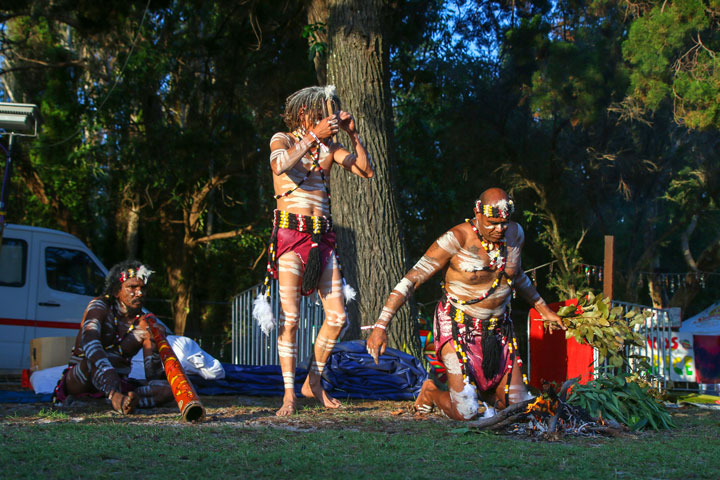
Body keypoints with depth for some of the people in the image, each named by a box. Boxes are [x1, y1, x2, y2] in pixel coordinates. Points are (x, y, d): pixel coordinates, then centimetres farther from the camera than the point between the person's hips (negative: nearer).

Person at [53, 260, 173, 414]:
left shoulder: (144, 324, 4)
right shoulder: (100, 306, -7)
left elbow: (153, 377, 0)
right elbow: (89, 340, -31)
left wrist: (153, 343, -20)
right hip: (78, 382, -4)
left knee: (168, 387, -21)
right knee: (95, 358, -38)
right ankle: (117, 398, -62)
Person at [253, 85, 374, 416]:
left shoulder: (328, 147, 16)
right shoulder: (282, 140, 5)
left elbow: (366, 171, 5)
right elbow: (280, 165, -19)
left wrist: (352, 134, -4)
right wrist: (313, 136, -23)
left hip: (322, 237, 5)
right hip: (291, 234, -5)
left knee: (337, 316, -1)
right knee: (289, 317, -10)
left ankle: (314, 382, 15)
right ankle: (289, 393, -7)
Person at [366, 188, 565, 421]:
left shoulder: (515, 234, 0)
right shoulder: (457, 238, -20)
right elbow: (412, 279, -20)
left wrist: (544, 309, 30)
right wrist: (381, 325, -27)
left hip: (498, 330, 6)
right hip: (458, 329, -6)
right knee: (466, 412, -15)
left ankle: (483, 391, 34)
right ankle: (431, 392, 20)